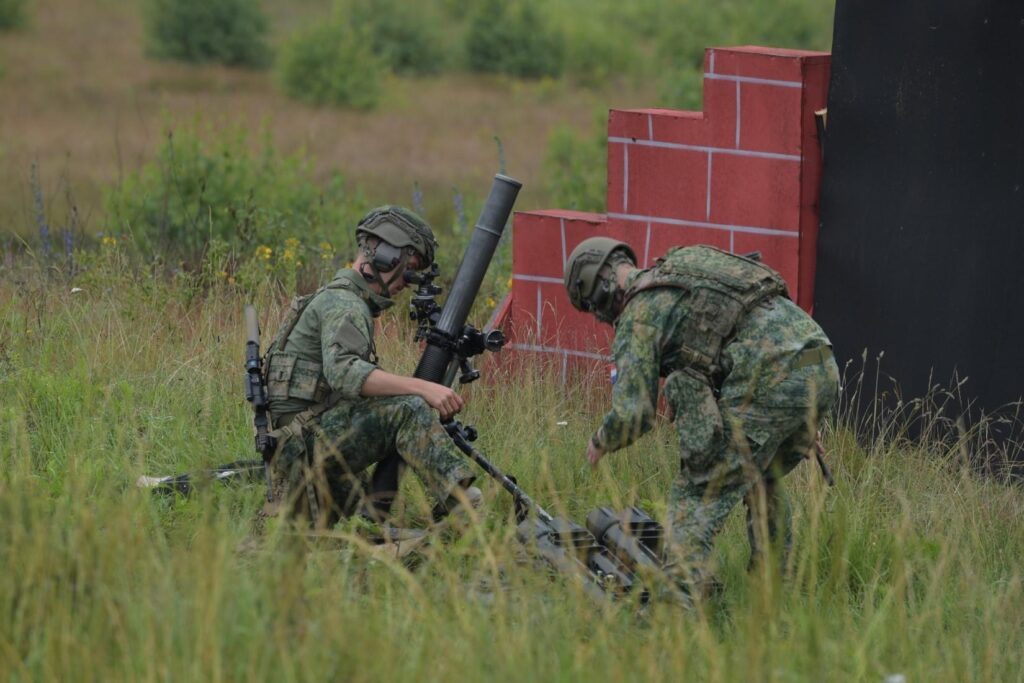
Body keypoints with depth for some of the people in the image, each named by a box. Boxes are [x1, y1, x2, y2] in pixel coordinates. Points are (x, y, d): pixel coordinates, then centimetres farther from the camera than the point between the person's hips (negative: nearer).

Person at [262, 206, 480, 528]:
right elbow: (343, 372, -30)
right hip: (311, 437, -10)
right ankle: (460, 497, -46)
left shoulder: (350, 303, 23)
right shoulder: (343, 303, -11)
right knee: (407, 410, -31)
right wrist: (422, 388, -37)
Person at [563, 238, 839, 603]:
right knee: (761, 480, 28)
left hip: (769, 379, -8)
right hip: (823, 368, 8)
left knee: (697, 496, -3)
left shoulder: (638, 315, 5)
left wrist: (601, 442, 22)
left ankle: (681, 598, -17)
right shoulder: (691, 265, 30)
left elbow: (633, 413, -1)